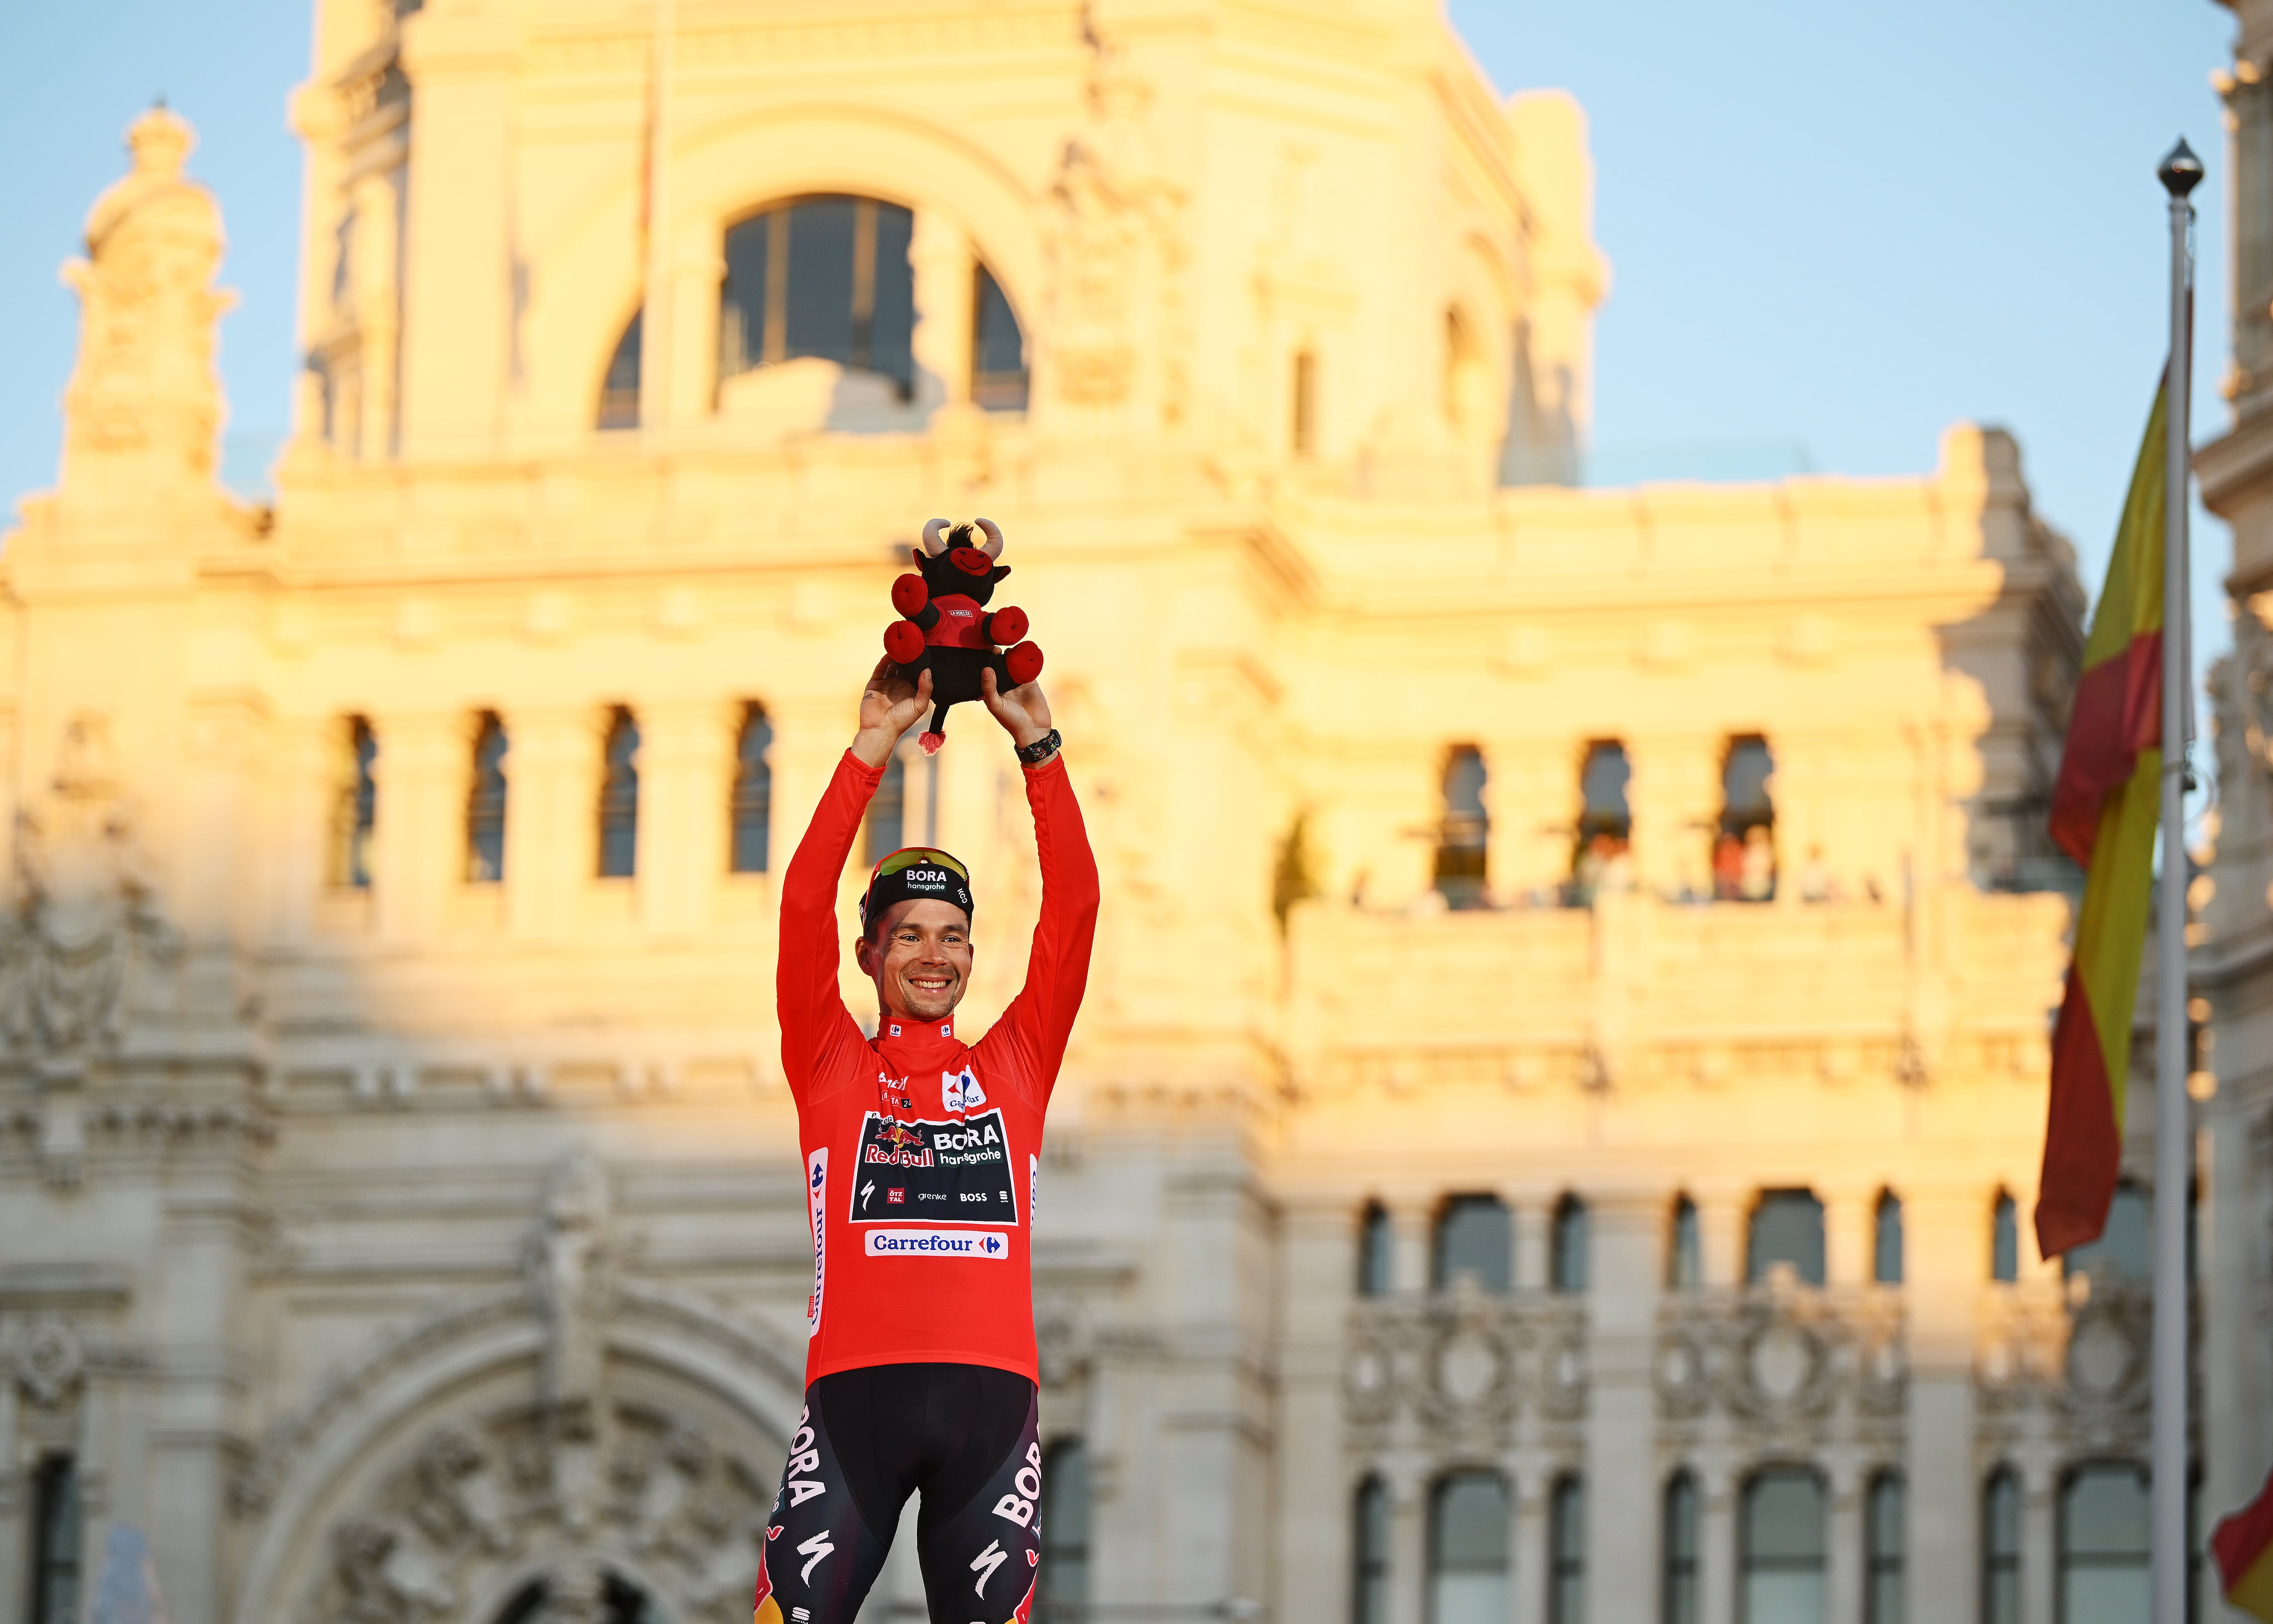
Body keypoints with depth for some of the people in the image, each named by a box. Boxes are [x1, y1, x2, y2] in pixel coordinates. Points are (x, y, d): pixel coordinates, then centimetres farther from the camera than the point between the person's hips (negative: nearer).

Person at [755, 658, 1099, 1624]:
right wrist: (871, 750, 2)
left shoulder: (1013, 1066, 19)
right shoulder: (833, 1065, 14)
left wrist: (1038, 747, 9)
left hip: (993, 1391, 2)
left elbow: (1074, 907, 13)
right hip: (856, 1388, -2)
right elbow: (804, 905, 4)